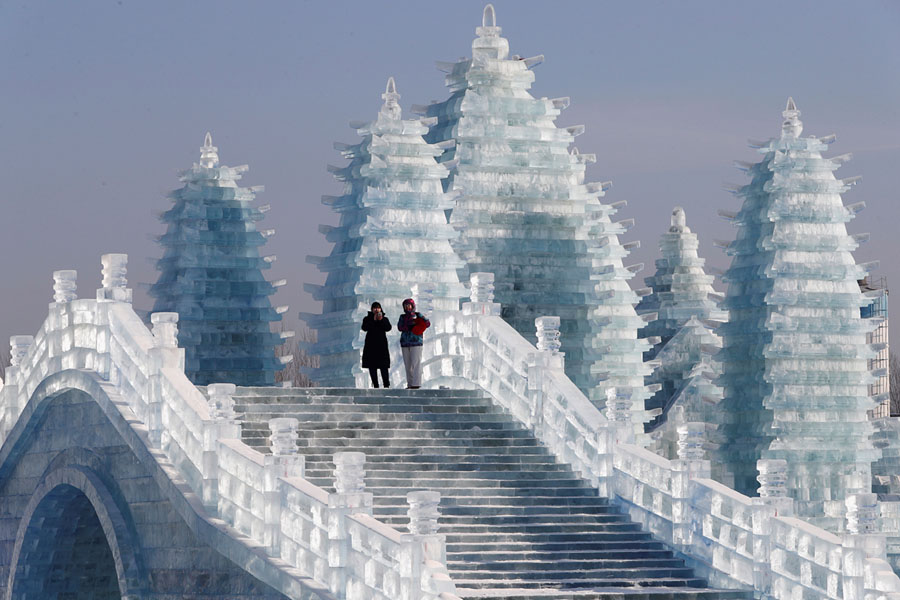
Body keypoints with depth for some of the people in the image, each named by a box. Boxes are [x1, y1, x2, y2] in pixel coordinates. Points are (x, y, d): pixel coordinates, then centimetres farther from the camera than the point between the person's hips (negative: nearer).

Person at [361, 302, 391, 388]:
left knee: (383, 366, -11)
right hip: (371, 345, 1)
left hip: (382, 345, -1)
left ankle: (386, 384, -11)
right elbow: (364, 328, -7)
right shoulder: (367, 319, 10)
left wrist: (381, 320, -16)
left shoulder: (385, 319, 12)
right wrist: (373, 320, -13)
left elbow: (388, 328, -5)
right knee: (372, 367, -1)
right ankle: (375, 385, 3)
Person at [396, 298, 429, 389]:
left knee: (415, 363, -10)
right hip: (405, 343, 5)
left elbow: (427, 323, -8)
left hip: (416, 343, -4)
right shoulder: (402, 317, 14)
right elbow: (399, 327, -1)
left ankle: (416, 384, -13)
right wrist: (410, 326, -14)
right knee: (407, 364, 4)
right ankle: (410, 384, 8)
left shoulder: (418, 315, 3)